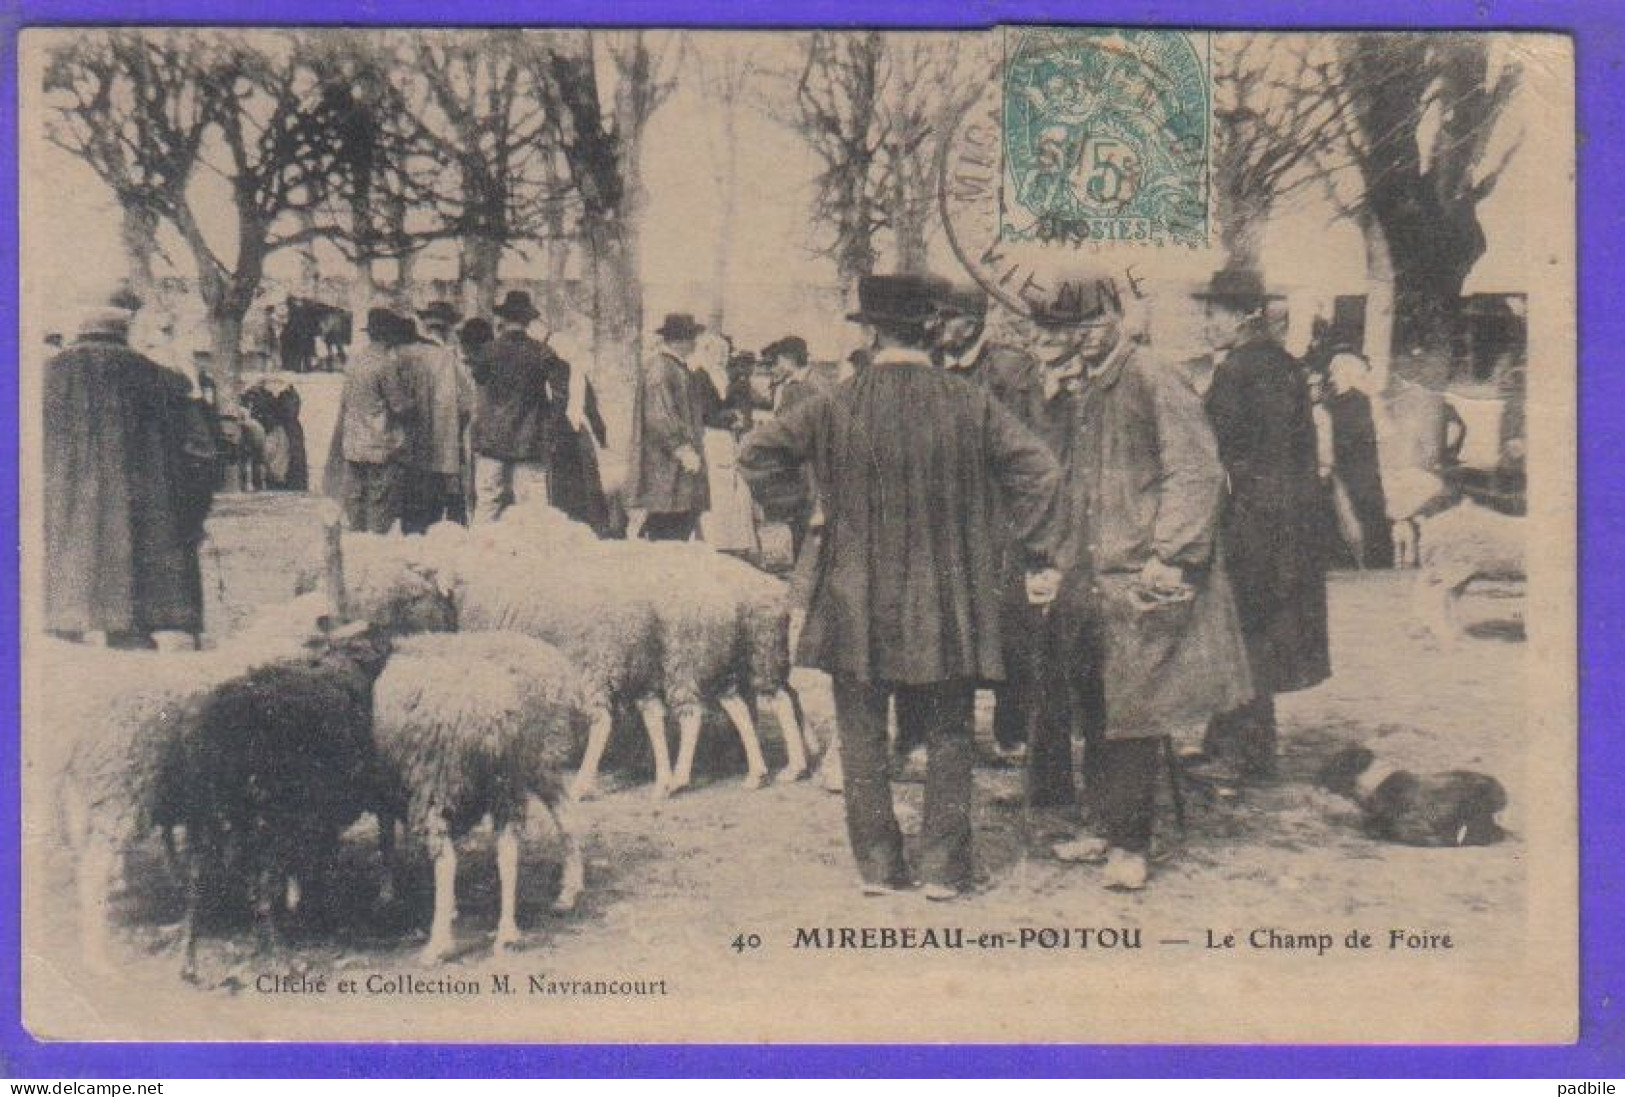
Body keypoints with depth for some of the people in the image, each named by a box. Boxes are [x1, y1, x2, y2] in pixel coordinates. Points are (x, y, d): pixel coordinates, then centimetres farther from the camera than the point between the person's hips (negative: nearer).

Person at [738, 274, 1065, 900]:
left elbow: (753, 456, 1)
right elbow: (1039, 471, -10)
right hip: (947, 607, 0)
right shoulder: (970, 406, -6)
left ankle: (879, 865, 14)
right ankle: (943, 867, 10)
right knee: (948, 736, 12)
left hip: (857, 606, 0)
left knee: (863, 738, 12)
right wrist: (1040, 559, -1)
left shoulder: (834, 409, -6)